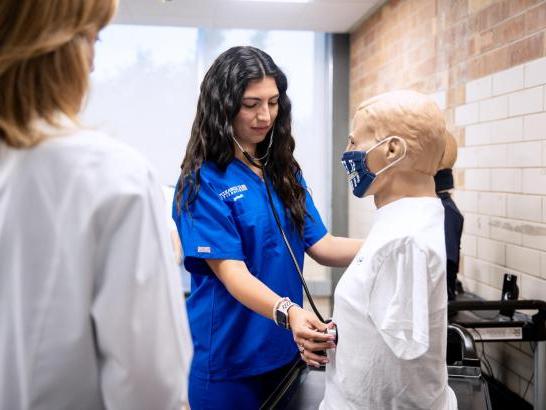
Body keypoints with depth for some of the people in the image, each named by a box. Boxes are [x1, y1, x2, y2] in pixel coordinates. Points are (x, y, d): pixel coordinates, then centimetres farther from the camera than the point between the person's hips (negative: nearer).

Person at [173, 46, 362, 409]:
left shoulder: (284, 172, 6)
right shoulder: (204, 181, -14)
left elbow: (321, 246, 1)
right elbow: (230, 272, -22)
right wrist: (287, 312, -39)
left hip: (284, 350, 6)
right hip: (229, 360, -6)